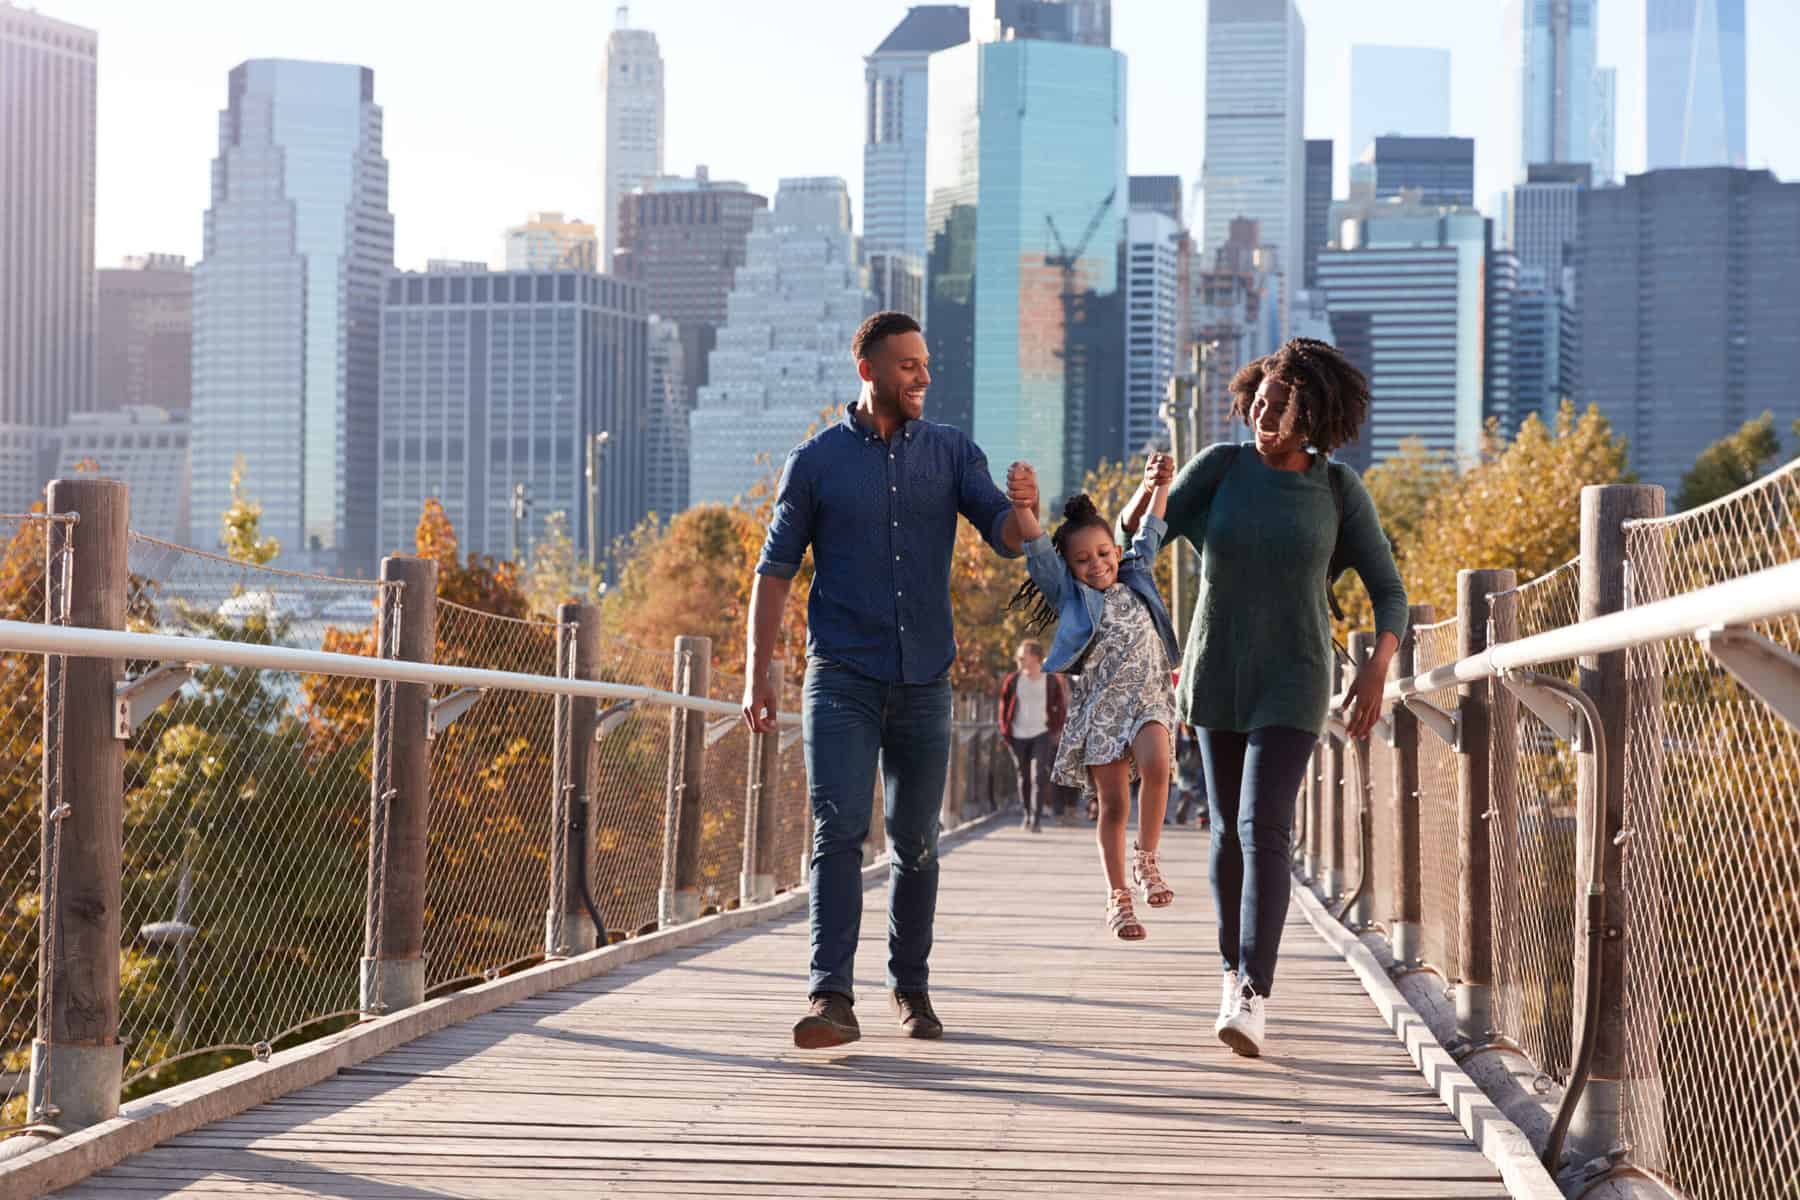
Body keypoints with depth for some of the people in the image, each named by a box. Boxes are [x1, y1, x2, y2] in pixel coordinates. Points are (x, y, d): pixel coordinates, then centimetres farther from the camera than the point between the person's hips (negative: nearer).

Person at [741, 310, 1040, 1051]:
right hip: (843, 681, -2)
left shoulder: (951, 452, 7)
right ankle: (832, 999, -20)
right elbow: (775, 571, 3)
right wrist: (756, 676, -4)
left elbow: (1006, 539, -3)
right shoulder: (817, 461, 2)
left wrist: (1024, 509, -28)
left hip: (923, 681, 3)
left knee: (916, 844, 9)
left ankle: (911, 988, 22)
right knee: (839, 832, -14)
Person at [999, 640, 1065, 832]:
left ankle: (1036, 820, -15)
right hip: (1018, 736, 2)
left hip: (1042, 735, -2)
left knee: (1039, 776, -14)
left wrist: (1056, 730, -2)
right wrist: (1005, 730, 2)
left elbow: (1059, 708, 6)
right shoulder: (1013, 680, 1)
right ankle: (1027, 813, 30)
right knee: (1024, 776, 12)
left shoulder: (1051, 681, -3)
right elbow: (1004, 706, 8)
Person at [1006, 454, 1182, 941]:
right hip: (1099, 704, -2)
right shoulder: (1069, 594, 5)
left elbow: (1149, 529, 19)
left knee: (1156, 766, -26)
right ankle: (1117, 898, 10)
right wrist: (1022, 504, -22)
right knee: (1113, 805, -2)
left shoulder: (1135, 579, 14)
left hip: (1147, 696, 2)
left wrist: (1158, 483, 8)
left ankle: (1146, 858, -6)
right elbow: (1037, 547, -8)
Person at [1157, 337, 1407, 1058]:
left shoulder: (1340, 490, -7)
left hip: (1291, 680, -3)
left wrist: (1377, 670, -21)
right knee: (1229, 831, 12)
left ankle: (1251, 1003, -21)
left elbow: (1390, 595, -4)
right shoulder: (1220, 466, -5)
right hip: (1218, 672, 3)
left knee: (1263, 830, -17)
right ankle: (1235, 965, 34)